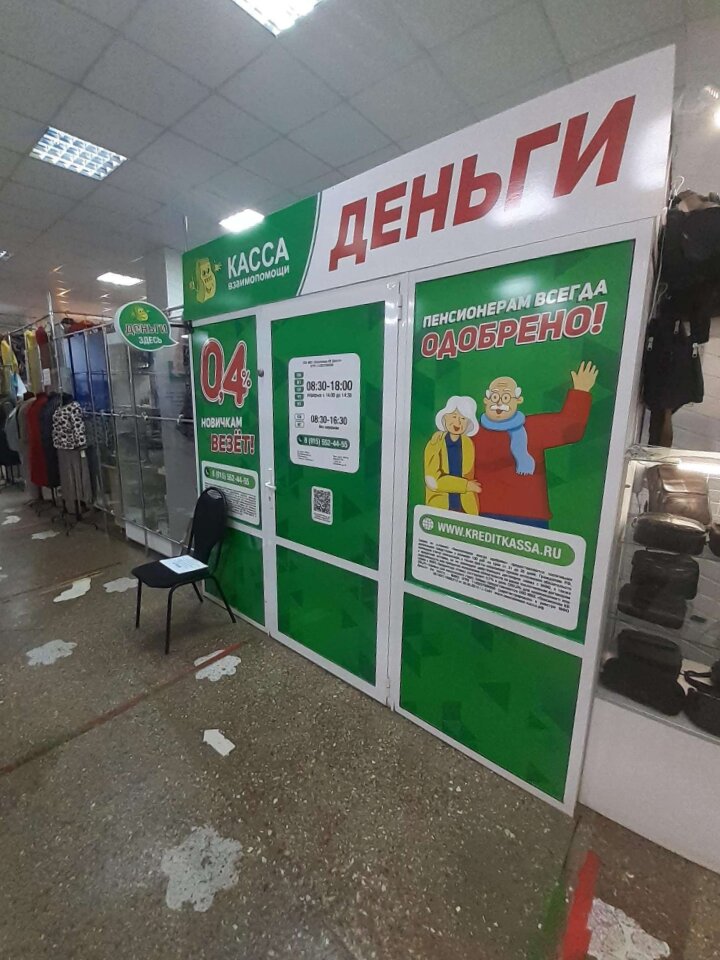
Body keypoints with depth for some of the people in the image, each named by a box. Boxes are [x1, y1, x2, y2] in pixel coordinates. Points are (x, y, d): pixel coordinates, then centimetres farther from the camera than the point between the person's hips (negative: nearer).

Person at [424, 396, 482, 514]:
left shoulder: (468, 444, 2)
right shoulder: (435, 444, -7)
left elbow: (470, 477, 8)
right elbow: (433, 480, -13)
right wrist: (465, 485, -12)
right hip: (438, 506, -2)